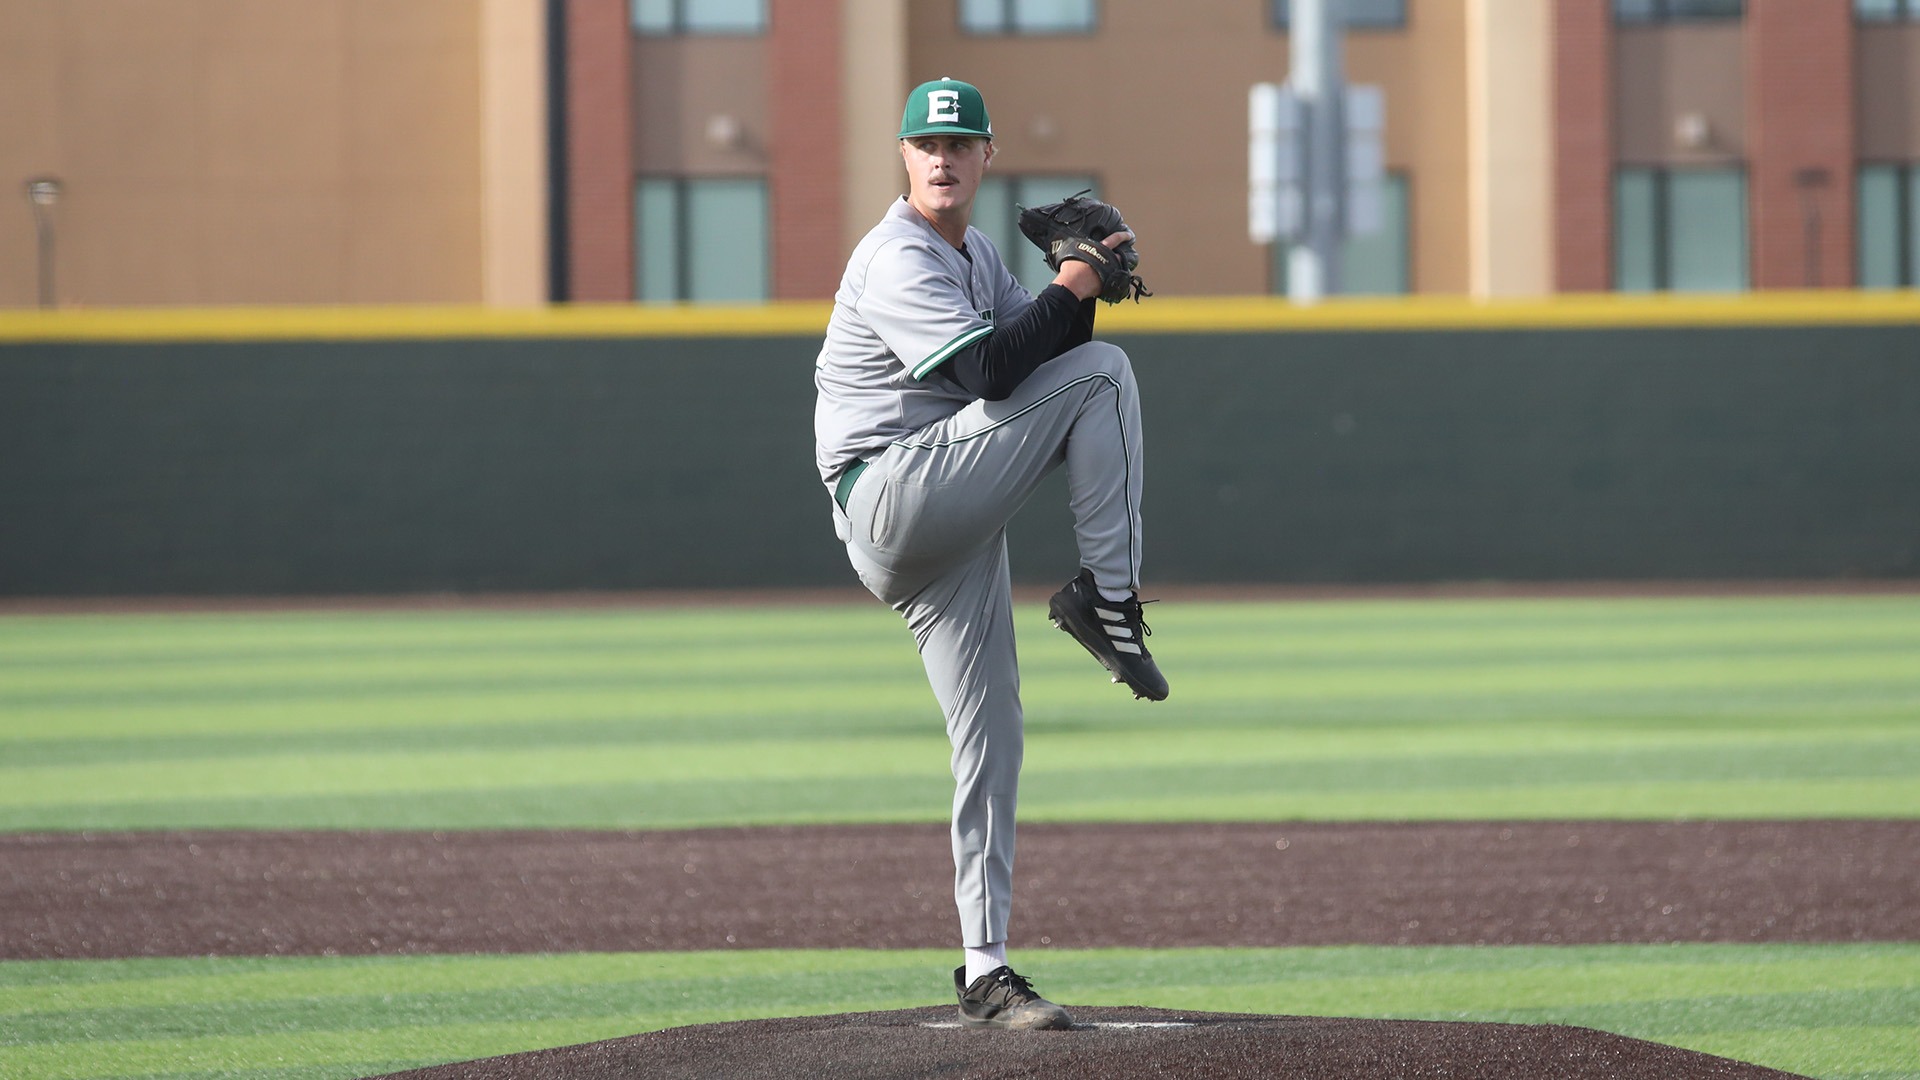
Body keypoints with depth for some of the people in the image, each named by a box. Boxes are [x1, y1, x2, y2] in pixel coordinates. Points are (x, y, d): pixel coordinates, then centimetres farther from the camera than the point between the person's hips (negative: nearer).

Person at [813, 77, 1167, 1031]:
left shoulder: (977, 256, 21)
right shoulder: (898, 262, -10)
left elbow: (1047, 348, 16)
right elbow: (991, 371, -21)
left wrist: (1084, 284, -1)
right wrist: (1072, 288, -16)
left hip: (949, 534, 9)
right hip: (889, 499, -9)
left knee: (990, 740, 4)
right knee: (1102, 374, -15)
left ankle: (985, 972, 4)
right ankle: (1108, 599, -12)